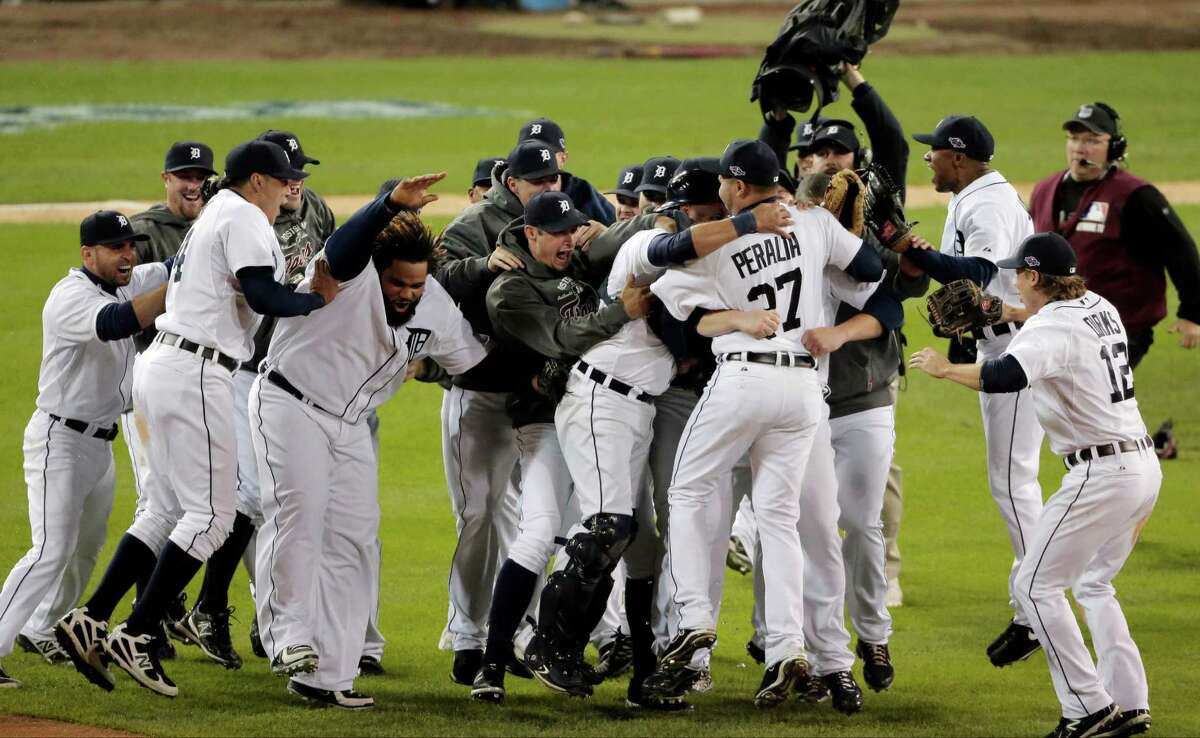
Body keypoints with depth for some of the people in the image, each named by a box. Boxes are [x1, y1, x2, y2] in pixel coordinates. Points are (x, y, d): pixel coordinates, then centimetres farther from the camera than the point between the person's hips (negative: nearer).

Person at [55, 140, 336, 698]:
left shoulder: (214, 215, 24)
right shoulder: (244, 217, -7)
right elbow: (262, 297, -19)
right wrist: (319, 298, -6)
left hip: (162, 367, 10)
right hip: (194, 374, -10)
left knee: (172, 505, 13)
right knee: (212, 513, -7)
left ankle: (89, 621, 8)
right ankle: (136, 636, -9)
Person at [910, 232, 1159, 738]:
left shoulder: (1052, 326, -15)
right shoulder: (1100, 308, 11)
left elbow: (1004, 376, -32)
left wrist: (944, 368, -18)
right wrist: (1002, 314, 40)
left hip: (1102, 476, -9)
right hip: (1143, 466, 9)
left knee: (1036, 584, -1)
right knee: (1092, 585, 22)